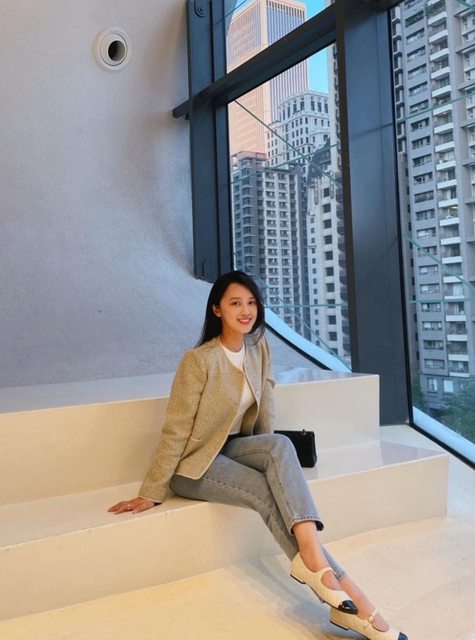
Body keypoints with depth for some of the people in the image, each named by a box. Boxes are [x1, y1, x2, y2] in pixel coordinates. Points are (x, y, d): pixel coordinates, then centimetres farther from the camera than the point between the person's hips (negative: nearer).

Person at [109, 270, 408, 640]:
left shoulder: (260, 350, -1)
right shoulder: (198, 360, -20)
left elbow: (264, 414, 7)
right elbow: (176, 429, -18)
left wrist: (270, 457, 3)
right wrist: (152, 493, -16)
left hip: (233, 449, 6)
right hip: (195, 464, -5)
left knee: (281, 444, -27)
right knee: (268, 492, -28)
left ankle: (312, 560, -35)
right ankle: (349, 595, -26)